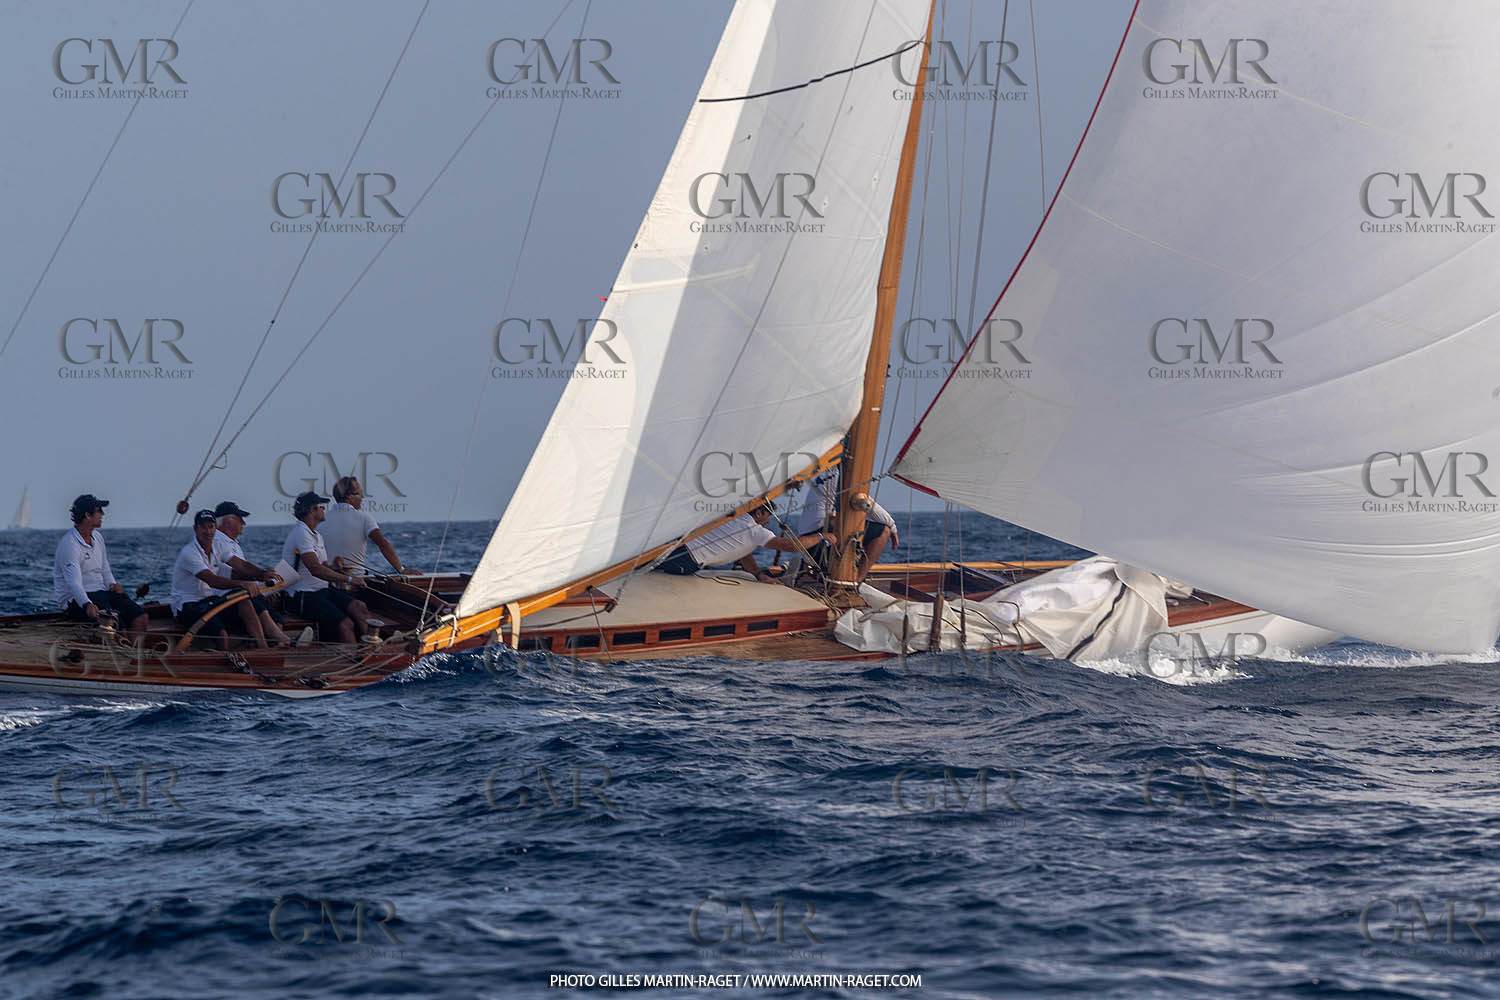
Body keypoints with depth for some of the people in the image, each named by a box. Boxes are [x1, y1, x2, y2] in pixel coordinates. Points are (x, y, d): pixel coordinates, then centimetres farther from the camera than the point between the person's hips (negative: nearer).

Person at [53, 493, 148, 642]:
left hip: (100, 593, 8)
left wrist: (112, 584, 1)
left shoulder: (97, 537, 14)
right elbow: (74, 582, -29)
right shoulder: (69, 545, -16)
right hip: (75, 600, -8)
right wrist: (87, 605, -45)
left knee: (140, 617, -14)